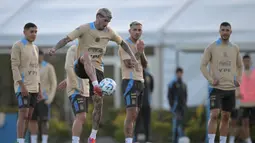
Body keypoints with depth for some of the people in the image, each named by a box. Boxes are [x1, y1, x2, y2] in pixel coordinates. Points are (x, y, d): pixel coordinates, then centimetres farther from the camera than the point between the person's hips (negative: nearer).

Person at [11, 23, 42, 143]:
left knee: (29, 116, 4)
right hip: (22, 86, -8)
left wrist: (39, 90, 14)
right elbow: (14, 67, -15)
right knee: (23, 114, -15)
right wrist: (22, 86, -24)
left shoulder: (35, 48, 16)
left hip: (33, 87, 8)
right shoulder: (17, 46, -9)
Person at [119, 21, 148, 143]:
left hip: (140, 81, 8)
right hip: (130, 81, -8)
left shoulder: (138, 45, 19)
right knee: (131, 113, -16)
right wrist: (139, 52, -10)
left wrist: (141, 52, -1)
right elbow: (129, 63, -18)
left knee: (134, 115, 5)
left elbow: (144, 65, 14)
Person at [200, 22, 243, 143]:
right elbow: (203, 66, -2)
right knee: (214, 115, -16)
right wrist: (211, 80, -12)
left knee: (226, 117, 7)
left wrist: (238, 79, 6)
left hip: (231, 88, 4)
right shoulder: (211, 48, -2)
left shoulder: (235, 48, 10)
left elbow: (240, 66, 22)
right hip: (217, 88, -4)